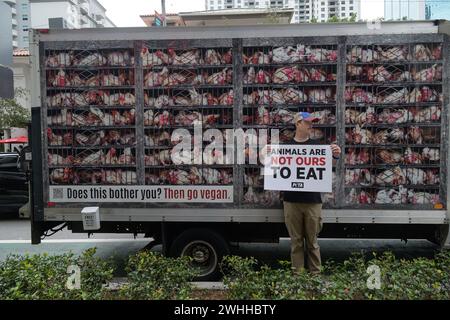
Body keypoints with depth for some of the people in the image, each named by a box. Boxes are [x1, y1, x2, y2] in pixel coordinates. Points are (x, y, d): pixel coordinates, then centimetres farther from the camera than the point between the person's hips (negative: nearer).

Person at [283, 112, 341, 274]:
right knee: (296, 241, 6)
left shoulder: (317, 145, 7)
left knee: (312, 241, 6)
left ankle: (315, 273, 16)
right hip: (292, 200, 0)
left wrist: (336, 155, -18)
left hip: (312, 201, 0)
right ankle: (297, 273, 16)